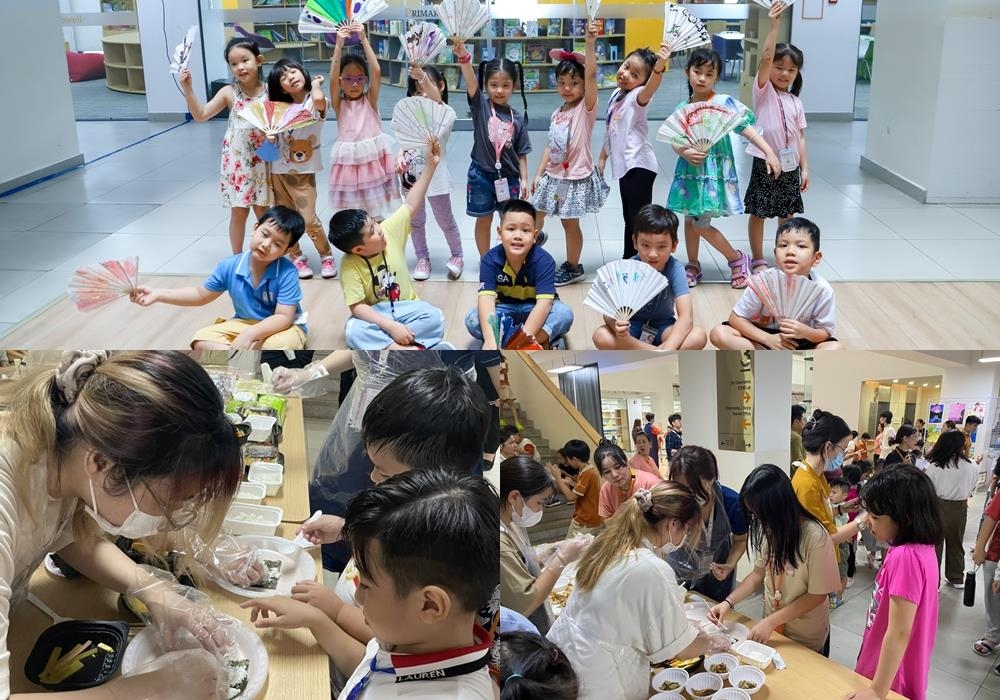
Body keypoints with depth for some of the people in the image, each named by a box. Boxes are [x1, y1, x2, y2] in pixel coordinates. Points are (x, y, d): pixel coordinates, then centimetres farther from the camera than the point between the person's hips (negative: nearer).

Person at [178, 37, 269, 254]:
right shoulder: (229, 93, -5)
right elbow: (200, 115, -6)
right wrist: (188, 90, -18)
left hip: (262, 161, 0)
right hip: (237, 161, 0)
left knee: (263, 212, 11)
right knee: (238, 212, 7)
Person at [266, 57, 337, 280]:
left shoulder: (315, 104, -9)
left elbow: (319, 99, -34)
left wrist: (315, 83, -13)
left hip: (304, 173, -4)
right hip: (278, 171, 4)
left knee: (309, 220, -7)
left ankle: (326, 255, 15)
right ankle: (296, 257, 27)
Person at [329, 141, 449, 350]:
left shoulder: (390, 230, -10)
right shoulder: (350, 267, -21)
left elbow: (411, 204, -5)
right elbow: (357, 307, -24)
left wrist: (431, 165, -10)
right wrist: (391, 326, -35)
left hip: (405, 308, 3)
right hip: (375, 314, -3)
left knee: (435, 318, -26)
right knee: (354, 331, -34)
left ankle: (386, 345, -29)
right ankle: (408, 350, -42)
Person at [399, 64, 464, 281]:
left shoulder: (447, 113, -11)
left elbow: (437, 101, -34)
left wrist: (423, 77, -51)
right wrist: (400, 159, -16)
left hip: (434, 176, -4)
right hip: (412, 176, 5)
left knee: (445, 221, 9)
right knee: (416, 221, 15)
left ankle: (457, 256, 29)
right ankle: (422, 258, 30)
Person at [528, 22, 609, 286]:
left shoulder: (586, 108, -11)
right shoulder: (557, 113, 8)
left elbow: (591, 75, -27)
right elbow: (550, 146, 12)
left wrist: (590, 43, -37)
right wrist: (539, 174, 7)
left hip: (576, 177, -6)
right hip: (553, 175, 6)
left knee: (570, 223, 5)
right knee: (534, 214, 15)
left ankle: (573, 267, 21)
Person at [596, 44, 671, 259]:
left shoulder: (637, 97, -14)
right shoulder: (616, 94, 11)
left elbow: (651, 89, -39)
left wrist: (659, 67, -57)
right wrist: (602, 157, 23)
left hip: (639, 166, -9)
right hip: (624, 165, 9)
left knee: (640, 221, -8)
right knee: (629, 219, 20)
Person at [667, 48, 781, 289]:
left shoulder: (723, 102, -9)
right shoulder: (682, 108, 3)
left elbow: (746, 127, -13)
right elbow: (675, 141, 0)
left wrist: (769, 152, -20)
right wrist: (685, 152, -23)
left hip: (714, 171, -5)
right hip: (690, 170, 5)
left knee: (701, 224, -5)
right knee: (689, 220, 13)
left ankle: (738, 259, 15)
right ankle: (693, 265, 30)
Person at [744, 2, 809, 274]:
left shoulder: (796, 102, 9)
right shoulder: (764, 90, -3)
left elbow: (800, 137, 9)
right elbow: (765, 58, -17)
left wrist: (804, 168, 4)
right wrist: (773, 25, -25)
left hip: (790, 166, 5)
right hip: (765, 163, -4)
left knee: (788, 214, 12)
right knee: (758, 213, 3)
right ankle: (758, 260, 14)